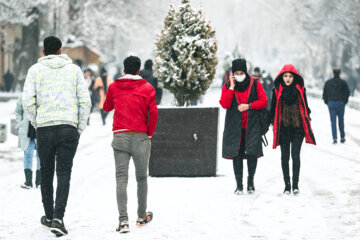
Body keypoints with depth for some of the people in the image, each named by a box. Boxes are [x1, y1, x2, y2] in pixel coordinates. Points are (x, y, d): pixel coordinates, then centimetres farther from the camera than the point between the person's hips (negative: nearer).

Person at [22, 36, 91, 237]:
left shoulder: (36, 70, 4)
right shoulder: (74, 69, 7)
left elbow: (28, 101, -4)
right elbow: (85, 101, 2)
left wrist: (36, 124, 9)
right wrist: (80, 128, 8)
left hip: (44, 129, 0)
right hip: (68, 128, 0)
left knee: (46, 173, 15)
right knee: (64, 174, -2)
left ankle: (49, 216, 24)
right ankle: (58, 218, -16)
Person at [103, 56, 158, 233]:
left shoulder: (114, 87, 7)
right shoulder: (147, 88, 1)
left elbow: (107, 107, 22)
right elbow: (153, 112, -8)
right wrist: (149, 134, 3)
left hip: (120, 138, 1)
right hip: (141, 138, -1)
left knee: (121, 179, -3)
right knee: (142, 178, 15)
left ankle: (123, 220, -16)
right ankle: (142, 217, 25)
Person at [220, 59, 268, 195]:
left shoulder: (255, 84, 1)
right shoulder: (228, 85, 3)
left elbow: (264, 101, 0)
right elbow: (224, 104, -9)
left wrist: (249, 106, -13)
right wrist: (232, 87, -14)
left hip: (252, 125, -1)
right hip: (234, 126, 1)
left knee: (252, 152, -6)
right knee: (236, 154, 0)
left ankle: (250, 181, 13)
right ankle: (239, 185, 8)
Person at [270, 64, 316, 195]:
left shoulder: (300, 90, 3)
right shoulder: (277, 91, 2)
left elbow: (305, 108, 10)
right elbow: (273, 109, 9)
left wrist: (307, 124, 7)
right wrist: (274, 124, 5)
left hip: (298, 128, -1)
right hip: (283, 128, 1)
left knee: (295, 155, -5)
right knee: (285, 157, 3)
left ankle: (295, 184, 3)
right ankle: (287, 185, 10)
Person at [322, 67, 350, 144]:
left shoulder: (328, 82, 8)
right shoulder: (343, 82, 0)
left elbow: (324, 94, 7)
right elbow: (347, 92, -4)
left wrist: (327, 102, 15)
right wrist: (345, 101, 7)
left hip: (331, 103, 1)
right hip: (340, 103, -1)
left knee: (333, 121, 0)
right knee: (341, 121, 10)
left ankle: (334, 138, -7)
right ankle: (342, 137, 14)